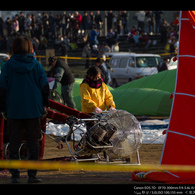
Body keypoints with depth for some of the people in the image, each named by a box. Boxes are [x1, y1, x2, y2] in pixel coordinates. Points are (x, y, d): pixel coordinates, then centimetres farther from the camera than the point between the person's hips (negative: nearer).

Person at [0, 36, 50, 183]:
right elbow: (45, 87, 2)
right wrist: (44, 105, 13)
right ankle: (32, 175, 4)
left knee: (14, 144, 6)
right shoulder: (36, 65, -1)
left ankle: (15, 175, 2)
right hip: (34, 110, 0)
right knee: (33, 143, 6)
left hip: (14, 111, 0)